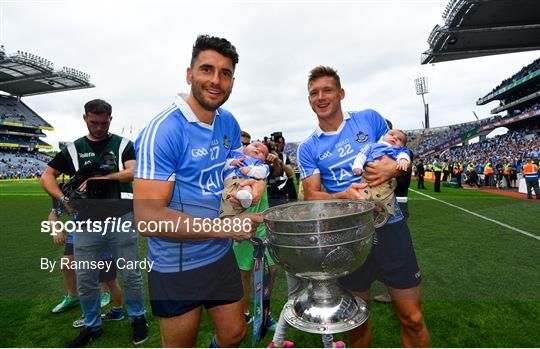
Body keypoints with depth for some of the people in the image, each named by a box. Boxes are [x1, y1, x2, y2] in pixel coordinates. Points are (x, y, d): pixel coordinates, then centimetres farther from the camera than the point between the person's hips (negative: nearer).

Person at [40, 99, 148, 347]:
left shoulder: (123, 144, 4)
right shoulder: (73, 149, 11)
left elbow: (133, 172, -11)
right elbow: (46, 176, 10)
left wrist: (101, 177, -20)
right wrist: (63, 200, -6)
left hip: (121, 218, -2)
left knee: (131, 274, 6)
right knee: (85, 279, 12)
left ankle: (138, 317, 29)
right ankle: (92, 326, 35)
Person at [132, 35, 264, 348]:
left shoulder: (229, 123, 1)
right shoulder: (163, 130, -21)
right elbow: (147, 218, -25)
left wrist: (253, 183, -14)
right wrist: (225, 227, -31)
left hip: (221, 255, 6)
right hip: (177, 266, -5)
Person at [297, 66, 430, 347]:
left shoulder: (370, 119, 3)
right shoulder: (308, 148, 1)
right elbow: (311, 196, -4)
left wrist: (395, 167, -14)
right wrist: (344, 196, -24)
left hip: (389, 226, 0)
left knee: (412, 318, 8)